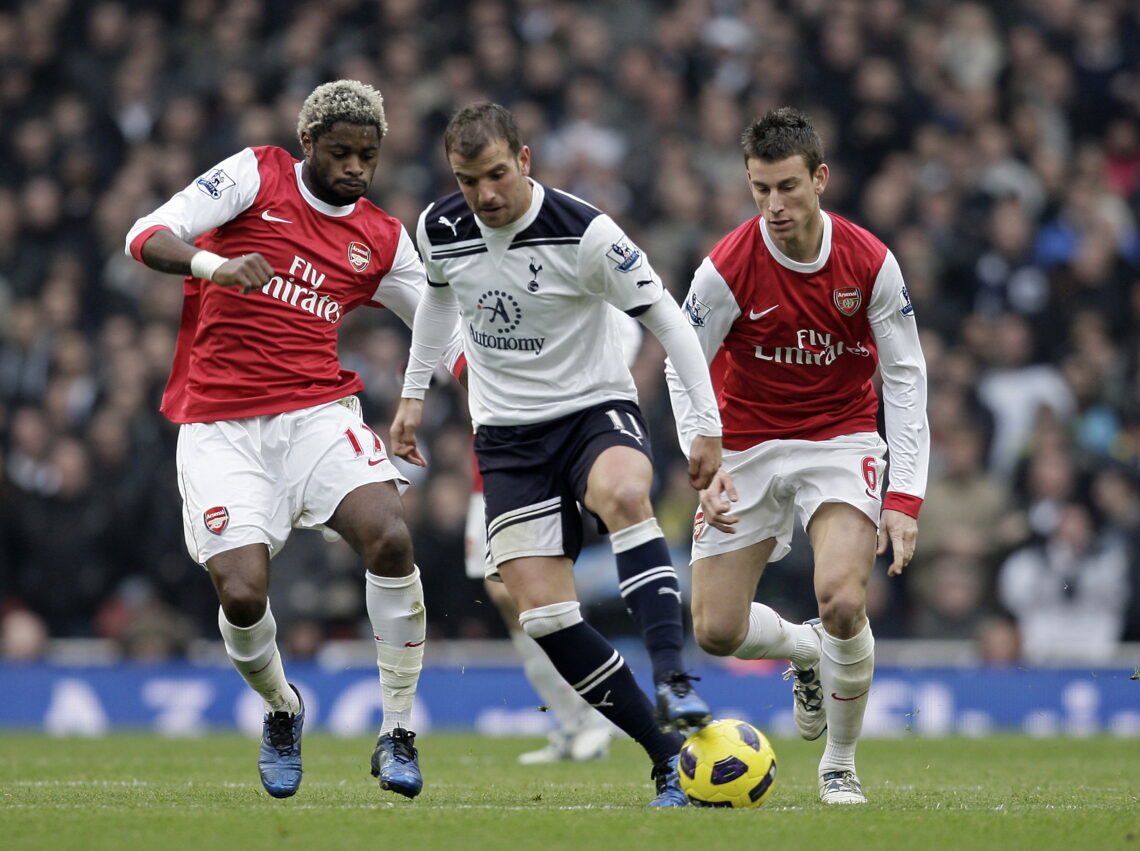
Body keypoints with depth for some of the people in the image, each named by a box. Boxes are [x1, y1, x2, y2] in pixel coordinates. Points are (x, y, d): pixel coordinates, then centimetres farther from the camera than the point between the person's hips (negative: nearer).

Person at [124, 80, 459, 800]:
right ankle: (283, 710, 18)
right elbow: (147, 238, -6)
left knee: (390, 537, -24)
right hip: (220, 428, -2)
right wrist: (215, 265, -27)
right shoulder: (255, 176, 3)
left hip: (316, 410, 3)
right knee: (242, 594, -17)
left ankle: (399, 733, -10)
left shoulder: (382, 240, 13)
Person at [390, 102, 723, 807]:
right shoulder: (440, 229, -3)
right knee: (542, 614, -13)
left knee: (624, 494, -40)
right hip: (508, 432, 4)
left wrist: (708, 428, -11)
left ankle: (674, 683, -43)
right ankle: (670, 757, -7)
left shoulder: (584, 233, -18)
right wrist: (415, 392, 25)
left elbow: (668, 320, -10)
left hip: (597, 409, -4)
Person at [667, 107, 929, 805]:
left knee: (842, 600, -25)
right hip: (749, 446, 1)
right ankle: (805, 650, 33)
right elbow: (682, 371, -4)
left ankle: (841, 767, -1)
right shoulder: (728, 268, -16)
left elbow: (906, 376, -6)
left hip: (842, 438, -1)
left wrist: (906, 494, -13)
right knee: (716, 631, -4)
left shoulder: (870, 262, -13)